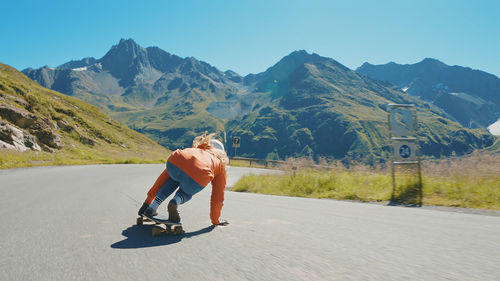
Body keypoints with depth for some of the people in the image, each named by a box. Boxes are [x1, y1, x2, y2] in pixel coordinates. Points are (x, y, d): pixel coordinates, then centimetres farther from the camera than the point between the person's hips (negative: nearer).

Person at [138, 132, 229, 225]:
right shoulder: (220, 162, 34)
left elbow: (166, 174, 40)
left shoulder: (192, 150, 40)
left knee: (174, 178, 38)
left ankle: (151, 208, 24)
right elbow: (218, 196, 35)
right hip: (196, 179, -2)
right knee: (187, 193, 32)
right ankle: (176, 201, -2)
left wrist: (150, 197, 47)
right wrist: (215, 221, 48)